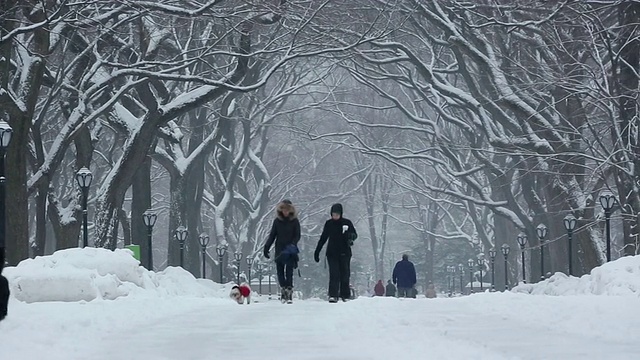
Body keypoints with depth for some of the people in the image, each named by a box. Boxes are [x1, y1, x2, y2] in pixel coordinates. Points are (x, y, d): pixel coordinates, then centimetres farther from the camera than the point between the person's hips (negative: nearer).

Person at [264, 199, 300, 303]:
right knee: (280, 271, 1)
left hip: (290, 251, -3)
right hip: (279, 250, 3)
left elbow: (297, 236, 1)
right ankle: (283, 289, 12)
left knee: (289, 271, -10)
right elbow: (272, 235, 11)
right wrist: (266, 247, 2)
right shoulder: (277, 221, 7)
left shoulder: (294, 221, 1)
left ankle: (289, 291, -8)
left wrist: (292, 244, -16)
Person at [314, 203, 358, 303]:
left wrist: (351, 236, -19)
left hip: (344, 253, 0)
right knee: (334, 274, -10)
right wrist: (317, 251, 11)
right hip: (332, 253, 0)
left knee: (345, 274, 4)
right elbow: (323, 238, 12)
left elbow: (355, 234, 6)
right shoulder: (329, 224, 5)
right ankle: (333, 295, -13)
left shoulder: (347, 223, 1)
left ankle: (345, 295, 15)